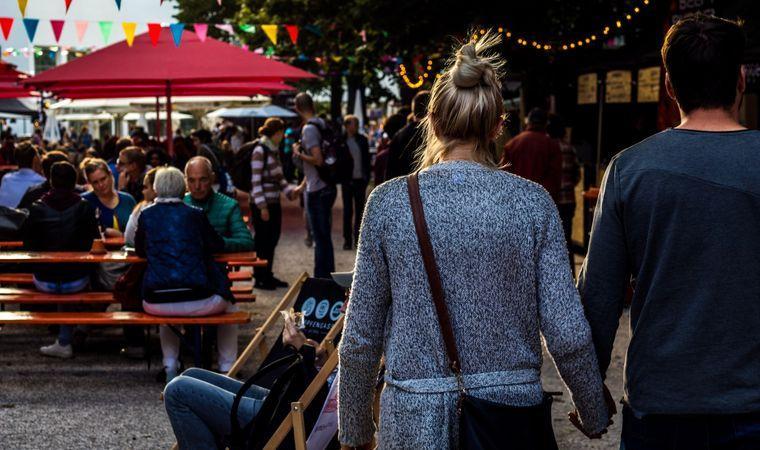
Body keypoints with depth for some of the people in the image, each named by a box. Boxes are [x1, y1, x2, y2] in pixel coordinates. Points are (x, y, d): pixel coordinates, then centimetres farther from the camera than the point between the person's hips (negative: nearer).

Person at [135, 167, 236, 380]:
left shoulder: (146, 215, 9)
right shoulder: (195, 214, 6)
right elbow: (218, 245, 18)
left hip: (156, 303, 2)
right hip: (197, 300, -2)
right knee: (227, 305, 31)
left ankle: (170, 365, 26)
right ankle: (227, 369, 27)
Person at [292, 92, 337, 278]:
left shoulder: (309, 129, -15)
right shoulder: (321, 124, 11)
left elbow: (318, 160, -23)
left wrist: (298, 153, -9)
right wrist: (302, 185, 24)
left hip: (317, 191, -9)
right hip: (327, 187, 9)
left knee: (320, 237, -3)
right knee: (325, 236, 16)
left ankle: (321, 278, 2)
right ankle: (329, 276, 23)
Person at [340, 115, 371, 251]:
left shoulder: (362, 139, 4)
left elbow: (367, 158, 7)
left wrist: (367, 176, 1)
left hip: (360, 180, 3)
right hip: (347, 181, -3)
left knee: (360, 210, 8)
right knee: (348, 211, 3)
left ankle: (358, 238, 16)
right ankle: (347, 240, 7)